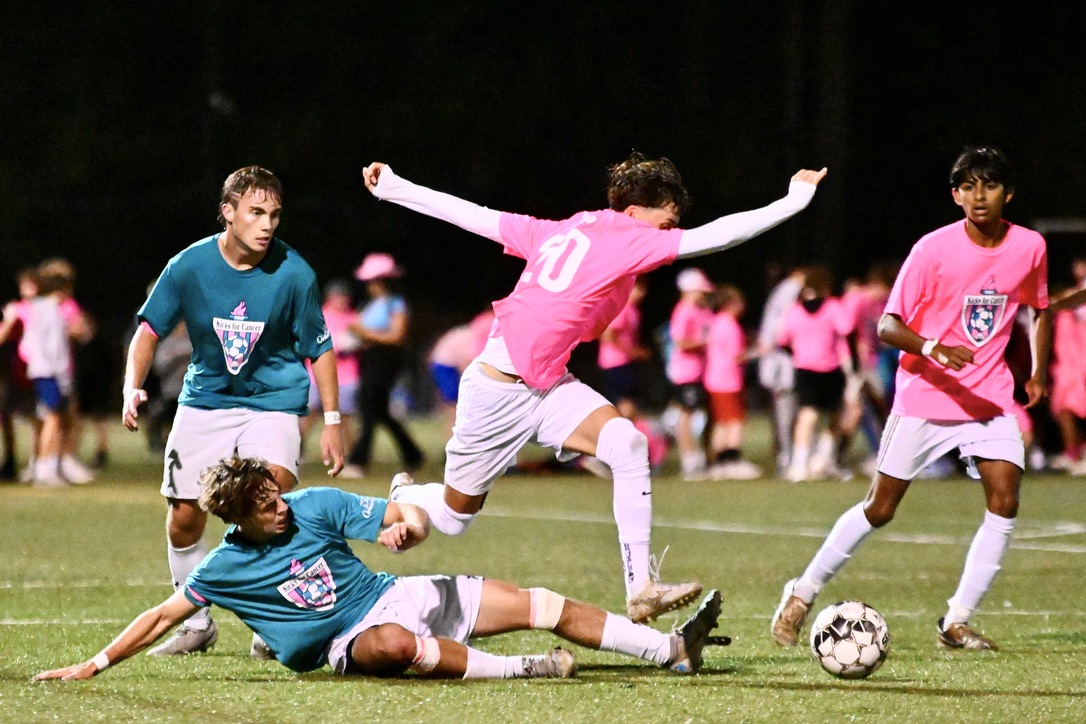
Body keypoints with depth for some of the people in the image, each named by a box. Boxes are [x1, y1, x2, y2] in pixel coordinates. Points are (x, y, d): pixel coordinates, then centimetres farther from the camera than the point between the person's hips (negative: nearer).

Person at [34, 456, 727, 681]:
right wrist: (93, 666, -12)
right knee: (396, 644, -43)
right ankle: (517, 670, -34)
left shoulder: (317, 505, -3)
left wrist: (404, 526, -25)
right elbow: (162, 616, -6)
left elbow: (412, 520, 0)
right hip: (351, 641, -4)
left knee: (538, 604, -5)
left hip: (396, 596, 4)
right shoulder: (226, 567, -9)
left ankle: (672, 649, -2)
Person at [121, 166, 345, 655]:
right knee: (183, 520, 3)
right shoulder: (189, 266, -12)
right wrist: (133, 388, -16)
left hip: (273, 401, -2)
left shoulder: (293, 274, -15)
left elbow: (319, 348, -2)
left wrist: (332, 420, -2)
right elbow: (150, 330, -1)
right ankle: (197, 623, 25)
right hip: (204, 401, 2)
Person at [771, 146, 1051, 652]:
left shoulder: (1030, 247, -3)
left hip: (989, 396, 3)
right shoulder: (934, 250, -15)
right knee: (880, 509, 2)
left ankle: (956, 623, -6)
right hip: (925, 395, -3)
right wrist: (935, 348, -33)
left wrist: (1038, 371, 7)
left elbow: (1038, 310, 18)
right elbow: (886, 326, -16)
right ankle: (803, 593, 20)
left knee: (1005, 502, -15)